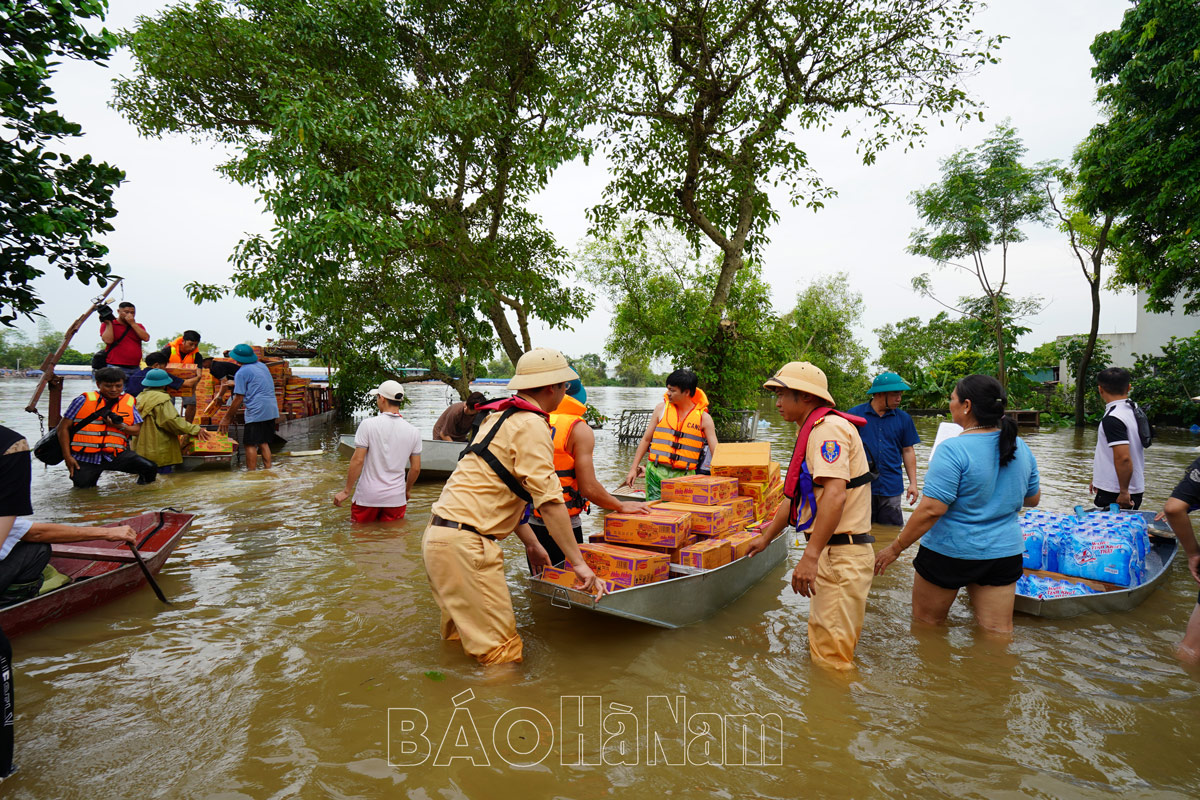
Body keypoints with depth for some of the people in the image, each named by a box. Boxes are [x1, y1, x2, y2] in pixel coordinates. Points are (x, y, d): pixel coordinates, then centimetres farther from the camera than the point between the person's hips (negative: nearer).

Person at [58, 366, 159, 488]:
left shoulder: (129, 402, 7)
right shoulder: (84, 400, 1)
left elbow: (138, 430, 8)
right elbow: (63, 428, 3)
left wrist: (121, 426, -13)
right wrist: (67, 456, -2)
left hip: (115, 455, 1)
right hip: (85, 457, -1)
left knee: (150, 468, -19)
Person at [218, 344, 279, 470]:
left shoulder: (242, 372, -6)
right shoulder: (262, 365, 17)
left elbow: (239, 398, -8)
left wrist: (226, 418, -1)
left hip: (256, 411, -8)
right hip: (272, 410, 8)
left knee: (250, 444, -2)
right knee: (264, 443, 13)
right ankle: (268, 470, 10)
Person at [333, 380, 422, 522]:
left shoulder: (368, 424, -9)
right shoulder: (413, 431, 0)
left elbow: (357, 460, -11)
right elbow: (416, 468, 4)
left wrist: (347, 491, -1)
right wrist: (408, 489, 21)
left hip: (367, 496, -2)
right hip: (396, 497, 2)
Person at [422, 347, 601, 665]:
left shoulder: (502, 417, 19)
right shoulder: (531, 424, -12)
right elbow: (549, 500, -16)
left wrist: (530, 543, 26)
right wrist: (577, 561, -11)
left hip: (438, 534, 10)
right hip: (464, 544, -10)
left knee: (462, 633, 23)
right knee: (499, 649, -4)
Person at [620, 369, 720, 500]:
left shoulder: (703, 417, 2)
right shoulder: (661, 409, 6)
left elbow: (715, 451, 1)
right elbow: (646, 439, 11)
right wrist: (633, 468, 8)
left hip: (684, 476, -1)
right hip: (656, 473, 1)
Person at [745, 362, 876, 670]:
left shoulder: (828, 427, -16)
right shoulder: (814, 430, 18)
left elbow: (835, 495, -28)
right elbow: (796, 496, 26)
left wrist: (810, 557, -30)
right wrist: (766, 537, 32)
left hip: (842, 555, -11)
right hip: (830, 553, 11)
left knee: (830, 657, -2)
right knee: (821, 647, 22)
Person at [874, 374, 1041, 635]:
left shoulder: (953, 449, -21)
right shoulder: (1021, 448, 1)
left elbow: (932, 509, -24)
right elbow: (1033, 498, 16)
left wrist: (895, 548, -16)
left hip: (950, 553, -6)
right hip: (1003, 554, 6)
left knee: (926, 623, 15)